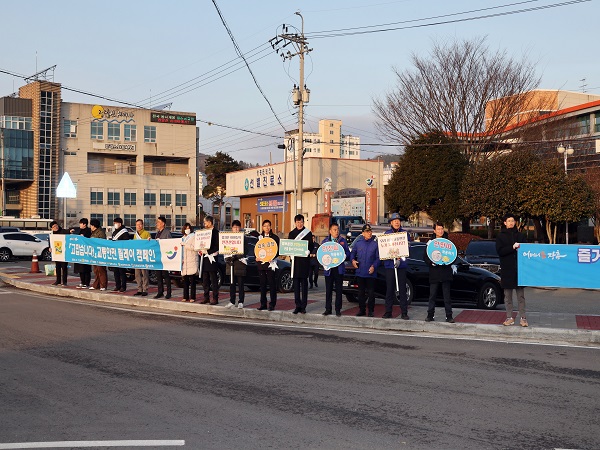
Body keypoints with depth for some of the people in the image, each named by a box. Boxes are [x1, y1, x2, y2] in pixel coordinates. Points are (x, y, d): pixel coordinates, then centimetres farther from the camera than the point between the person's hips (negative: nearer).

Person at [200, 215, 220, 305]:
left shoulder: (215, 232, -10)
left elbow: (217, 247, -14)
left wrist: (208, 251, -18)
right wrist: (201, 251, 5)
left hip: (212, 259, -8)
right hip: (205, 258, 8)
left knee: (213, 280, -3)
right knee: (205, 280, 11)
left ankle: (215, 298, 1)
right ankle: (206, 297, 18)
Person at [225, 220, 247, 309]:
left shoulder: (243, 238, -1)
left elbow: (243, 251, -6)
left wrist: (235, 256, -18)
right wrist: (228, 258, -7)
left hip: (240, 263, -3)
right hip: (230, 264, 4)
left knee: (240, 284, 1)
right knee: (232, 284, 7)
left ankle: (240, 302, 5)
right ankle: (232, 302, 12)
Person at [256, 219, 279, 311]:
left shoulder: (275, 237, 3)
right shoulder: (259, 237, 14)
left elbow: (278, 251, 0)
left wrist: (272, 258, -16)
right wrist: (256, 257, -2)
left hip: (270, 263, -4)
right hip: (261, 263, 4)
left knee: (272, 284, -4)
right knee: (262, 284, 6)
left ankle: (272, 304, -1)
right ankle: (263, 304, 12)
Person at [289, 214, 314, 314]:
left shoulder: (308, 233, 3)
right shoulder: (292, 233, 13)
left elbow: (311, 247, 2)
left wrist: (308, 252, -17)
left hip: (304, 260, -3)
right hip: (295, 260, 3)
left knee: (304, 283, -1)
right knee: (296, 283, 3)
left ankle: (303, 306, 2)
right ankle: (297, 305, 8)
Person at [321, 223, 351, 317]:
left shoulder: (343, 240, 7)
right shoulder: (325, 241, 9)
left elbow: (348, 253, 5)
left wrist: (343, 256, -15)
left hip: (339, 269, -1)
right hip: (328, 269, 1)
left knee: (338, 290, 2)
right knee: (328, 290, 5)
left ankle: (338, 309, 8)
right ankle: (328, 309, 12)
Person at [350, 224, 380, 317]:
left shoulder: (375, 244, 0)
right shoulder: (358, 243, 7)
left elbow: (378, 258, -1)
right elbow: (352, 253, 17)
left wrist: (374, 266, -14)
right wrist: (353, 260, -3)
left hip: (371, 273, -3)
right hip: (360, 272, 3)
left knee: (371, 292, -1)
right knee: (361, 292, 9)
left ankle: (371, 311, 8)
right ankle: (362, 310, 18)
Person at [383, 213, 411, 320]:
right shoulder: (386, 234, 8)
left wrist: (400, 259, -15)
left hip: (402, 264, -1)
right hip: (389, 264, 1)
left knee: (402, 288, 0)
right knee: (389, 288, 3)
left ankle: (404, 312, 4)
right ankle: (388, 311, 9)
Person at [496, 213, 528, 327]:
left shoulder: (520, 235, 12)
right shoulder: (501, 236, 5)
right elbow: (499, 251, -7)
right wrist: (513, 247, -17)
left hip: (519, 268, 1)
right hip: (507, 269, -1)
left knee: (521, 295, 1)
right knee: (508, 295, 4)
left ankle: (523, 318, 4)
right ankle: (509, 318, 11)